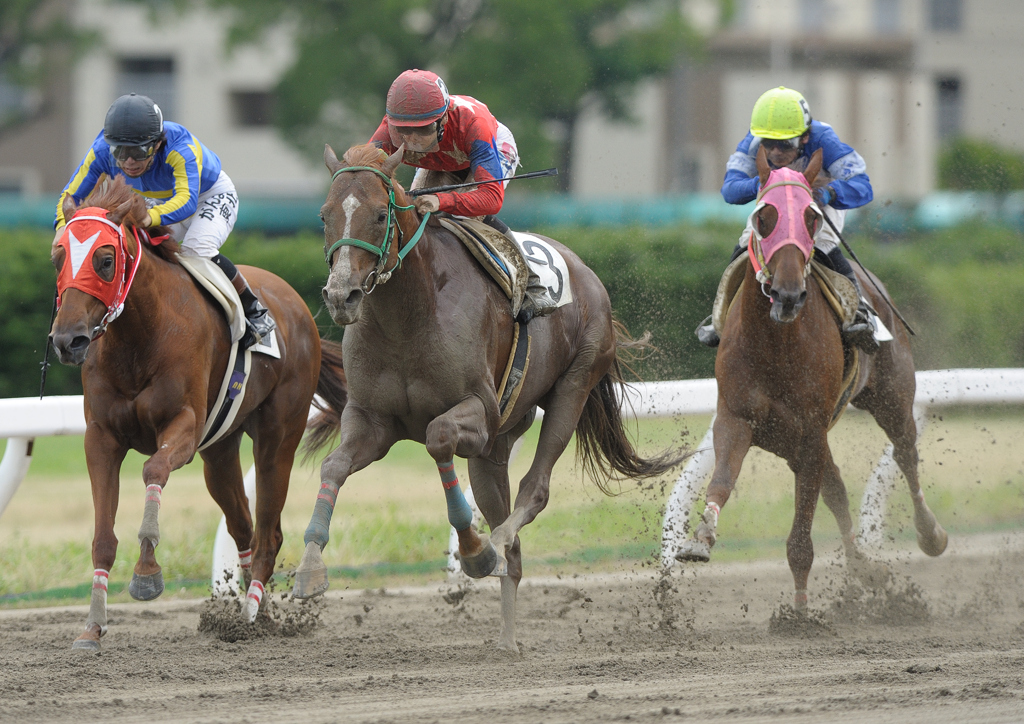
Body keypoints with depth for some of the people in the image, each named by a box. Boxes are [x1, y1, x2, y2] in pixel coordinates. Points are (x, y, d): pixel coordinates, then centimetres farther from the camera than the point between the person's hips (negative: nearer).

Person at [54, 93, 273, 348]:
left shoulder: (179, 148, -42)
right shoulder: (102, 151, -29)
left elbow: (187, 201, -56)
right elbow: (71, 195, -23)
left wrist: (151, 218, -77)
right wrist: (63, 227, -46)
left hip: (211, 196, -5)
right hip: (160, 201, 5)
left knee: (197, 251, -30)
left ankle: (254, 311, -10)